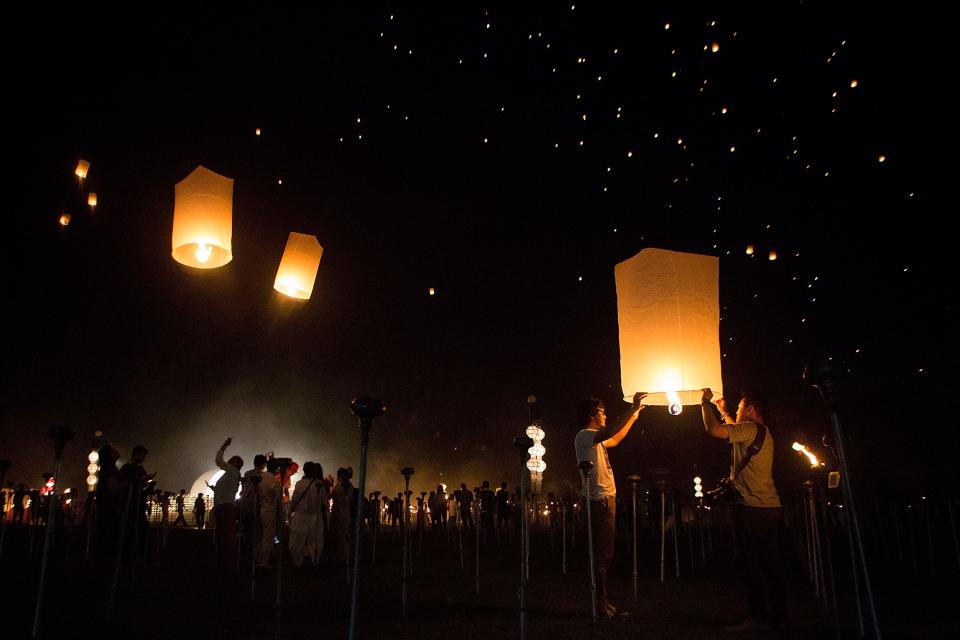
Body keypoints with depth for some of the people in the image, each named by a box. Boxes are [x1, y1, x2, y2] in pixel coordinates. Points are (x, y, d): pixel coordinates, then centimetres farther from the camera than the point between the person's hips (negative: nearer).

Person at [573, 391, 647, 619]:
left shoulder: (594, 439, 20)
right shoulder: (584, 435, -10)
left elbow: (615, 440, 36)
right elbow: (609, 432, -28)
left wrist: (634, 416, 35)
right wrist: (633, 408, -25)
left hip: (606, 499, 10)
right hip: (599, 500, -10)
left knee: (605, 554, 13)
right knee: (601, 554, -9)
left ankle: (603, 600, 20)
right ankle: (600, 603, -5)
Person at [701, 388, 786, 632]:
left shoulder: (751, 428, -10)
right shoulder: (763, 432, 19)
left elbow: (714, 430, -20)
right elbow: (736, 430, 38)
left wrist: (705, 404, -5)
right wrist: (723, 411, 46)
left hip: (752, 508, -9)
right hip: (771, 508, 9)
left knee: (753, 564, -5)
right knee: (771, 564, 13)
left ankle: (759, 618, -2)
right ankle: (778, 616, 19)